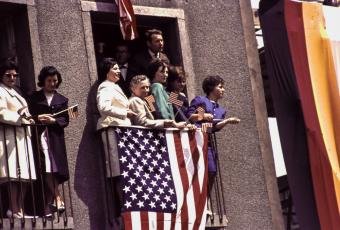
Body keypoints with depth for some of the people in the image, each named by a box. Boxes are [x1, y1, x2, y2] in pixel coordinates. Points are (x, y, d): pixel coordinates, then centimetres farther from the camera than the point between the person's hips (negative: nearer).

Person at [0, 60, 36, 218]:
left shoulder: (14, 93, 27)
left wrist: (27, 118, 12)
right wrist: (21, 119, -17)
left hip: (22, 136, 9)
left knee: (25, 176, 2)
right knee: (13, 175, -14)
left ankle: (19, 210, 4)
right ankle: (15, 211, -16)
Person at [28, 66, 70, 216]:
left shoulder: (62, 100, 17)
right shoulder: (34, 98, 14)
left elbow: (65, 120, 8)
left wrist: (53, 120, -10)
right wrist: (38, 118, -12)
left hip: (55, 138, 1)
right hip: (39, 136, -1)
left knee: (54, 169, -9)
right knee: (46, 170, -10)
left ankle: (49, 204, -9)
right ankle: (58, 198, -10)